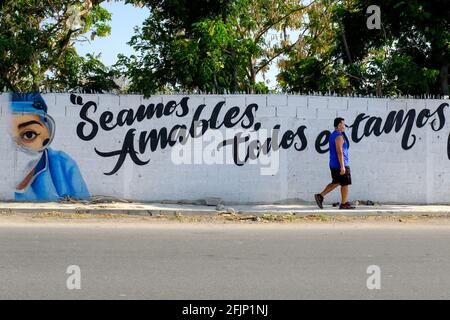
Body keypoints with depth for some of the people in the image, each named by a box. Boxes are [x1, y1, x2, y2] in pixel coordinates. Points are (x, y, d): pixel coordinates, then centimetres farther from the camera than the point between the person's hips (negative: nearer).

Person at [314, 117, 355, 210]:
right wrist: (342, 166, -23)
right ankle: (344, 204, 7)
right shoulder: (339, 136, -16)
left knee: (336, 183, 16)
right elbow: (339, 152, -22)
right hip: (340, 164, -10)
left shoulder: (332, 135, 15)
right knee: (345, 184, 1)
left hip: (333, 164, 10)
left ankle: (320, 196, 8)